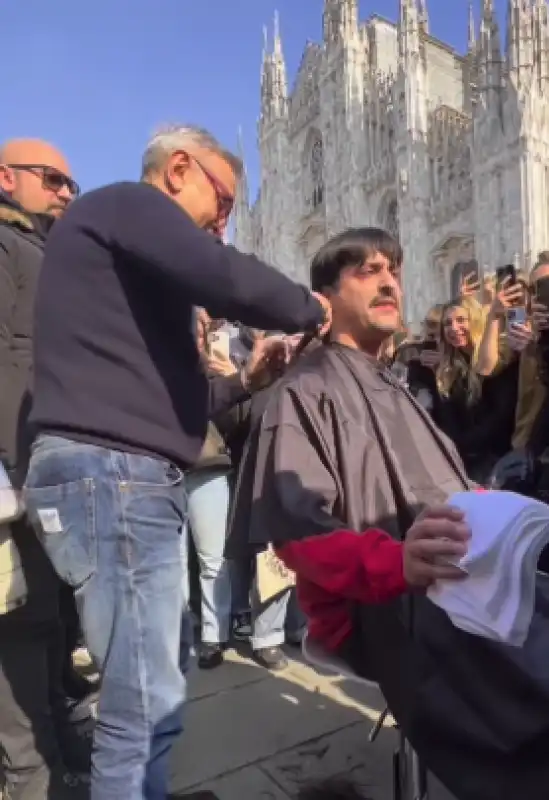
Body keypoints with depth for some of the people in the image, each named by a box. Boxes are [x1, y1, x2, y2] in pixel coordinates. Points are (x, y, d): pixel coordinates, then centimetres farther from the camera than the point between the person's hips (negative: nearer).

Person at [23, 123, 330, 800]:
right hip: (110, 473, -11)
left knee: (156, 674, 19)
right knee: (148, 705, -5)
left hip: (125, 476, 11)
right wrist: (310, 310, -3)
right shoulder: (127, 203, -2)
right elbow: (230, 280, -22)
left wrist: (246, 381, 16)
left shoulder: (132, 249, 26)